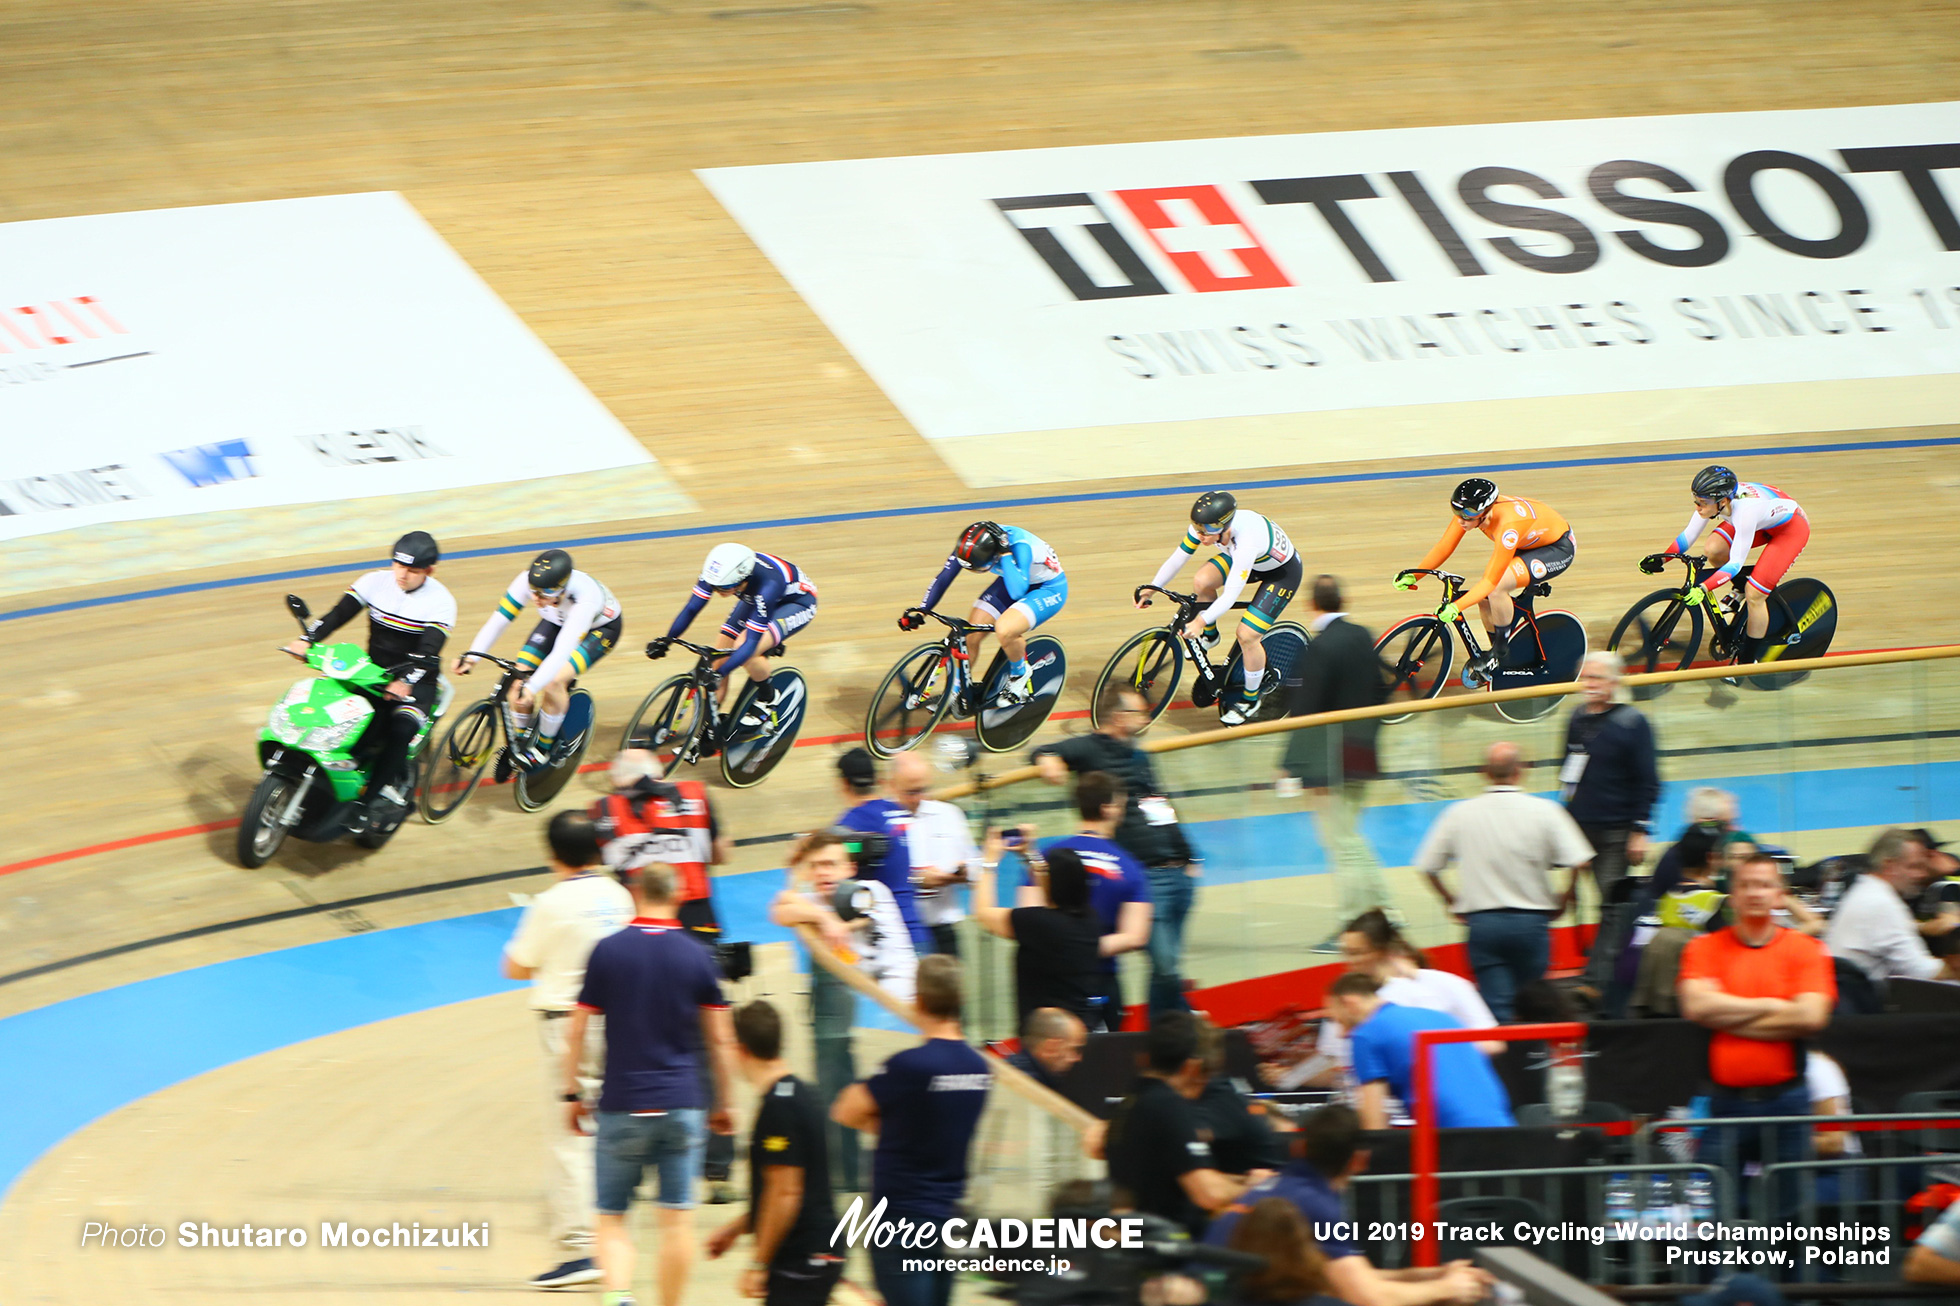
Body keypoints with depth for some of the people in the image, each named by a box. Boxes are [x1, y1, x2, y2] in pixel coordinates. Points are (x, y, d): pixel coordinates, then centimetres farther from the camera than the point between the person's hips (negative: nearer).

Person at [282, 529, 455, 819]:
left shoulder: (440, 600, -12)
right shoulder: (376, 582, 1)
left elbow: (429, 651, -24)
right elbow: (340, 613, -8)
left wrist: (407, 682, -41)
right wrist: (307, 639, -25)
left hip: (417, 681, -5)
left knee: (400, 729, -33)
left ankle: (372, 797, -28)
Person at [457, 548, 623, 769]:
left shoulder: (585, 598, -44)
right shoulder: (527, 581, -32)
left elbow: (562, 651, -50)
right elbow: (499, 619, -29)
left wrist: (532, 687, -60)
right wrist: (472, 656, -42)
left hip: (602, 627, -5)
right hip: (558, 621, 5)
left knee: (553, 681, -27)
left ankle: (545, 748, -4)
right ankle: (520, 741, 10)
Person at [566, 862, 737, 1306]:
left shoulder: (607, 951, -2)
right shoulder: (697, 956, 1)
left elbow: (576, 1031, 1)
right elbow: (719, 1040, 4)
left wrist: (572, 1094, 11)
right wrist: (722, 1103, 15)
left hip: (622, 1106, -1)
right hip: (681, 1104, 1)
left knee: (612, 1218, 4)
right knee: (677, 1219, 4)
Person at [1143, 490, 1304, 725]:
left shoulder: (1247, 540, -43)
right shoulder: (1205, 525, -24)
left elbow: (1231, 595, -44)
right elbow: (1178, 557, -11)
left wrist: (1201, 620, -53)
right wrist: (1150, 590, -13)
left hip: (1282, 572, -7)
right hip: (1251, 562, 7)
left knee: (1247, 635, -16)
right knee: (1201, 582, -17)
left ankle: (1251, 698, 8)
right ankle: (1209, 635, 12)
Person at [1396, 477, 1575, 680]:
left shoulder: (1507, 527, -40)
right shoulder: (1469, 511, -20)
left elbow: (1491, 580, -37)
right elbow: (1443, 547, -12)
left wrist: (1456, 607, -43)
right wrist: (1412, 576, -22)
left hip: (1558, 549, -8)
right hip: (1529, 542, 8)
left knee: (1496, 588, -28)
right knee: (1484, 597, -7)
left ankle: (1501, 652, -7)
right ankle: (1498, 656, 17)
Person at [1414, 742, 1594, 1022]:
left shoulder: (1460, 814, 1)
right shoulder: (1544, 810, -5)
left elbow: (1427, 866, 6)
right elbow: (1579, 862, -10)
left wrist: (1452, 903, 18)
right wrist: (1563, 901, 6)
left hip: (1482, 922, 1)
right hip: (1531, 922, -1)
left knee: (1497, 1009, -1)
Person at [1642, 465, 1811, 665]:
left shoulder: (1745, 511, -41)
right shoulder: (1713, 499, -22)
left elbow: (1735, 564, -39)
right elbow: (1688, 535, -9)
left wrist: (1703, 588, -48)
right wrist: (1661, 559, -19)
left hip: (1792, 527, -7)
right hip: (1764, 521, 7)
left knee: (1754, 595, -14)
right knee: (1714, 551, -13)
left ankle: (1748, 662, 4)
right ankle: (1741, 589, 18)